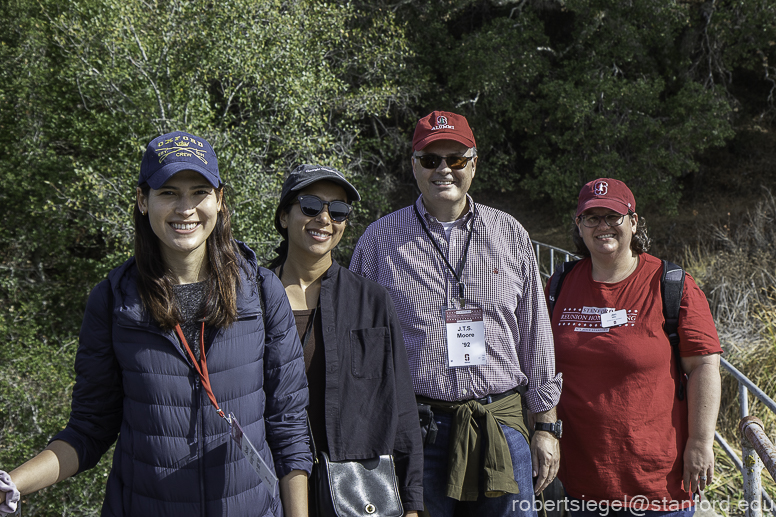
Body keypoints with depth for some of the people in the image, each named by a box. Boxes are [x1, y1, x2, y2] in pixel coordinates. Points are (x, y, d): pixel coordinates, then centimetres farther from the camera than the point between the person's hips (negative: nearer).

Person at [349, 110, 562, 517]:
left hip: (501, 423, 2)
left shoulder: (511, 235, 7)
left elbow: (535, 337, 11)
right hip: (416, 427, -1)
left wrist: (546, 426, 10)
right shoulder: (380, 239, 2)